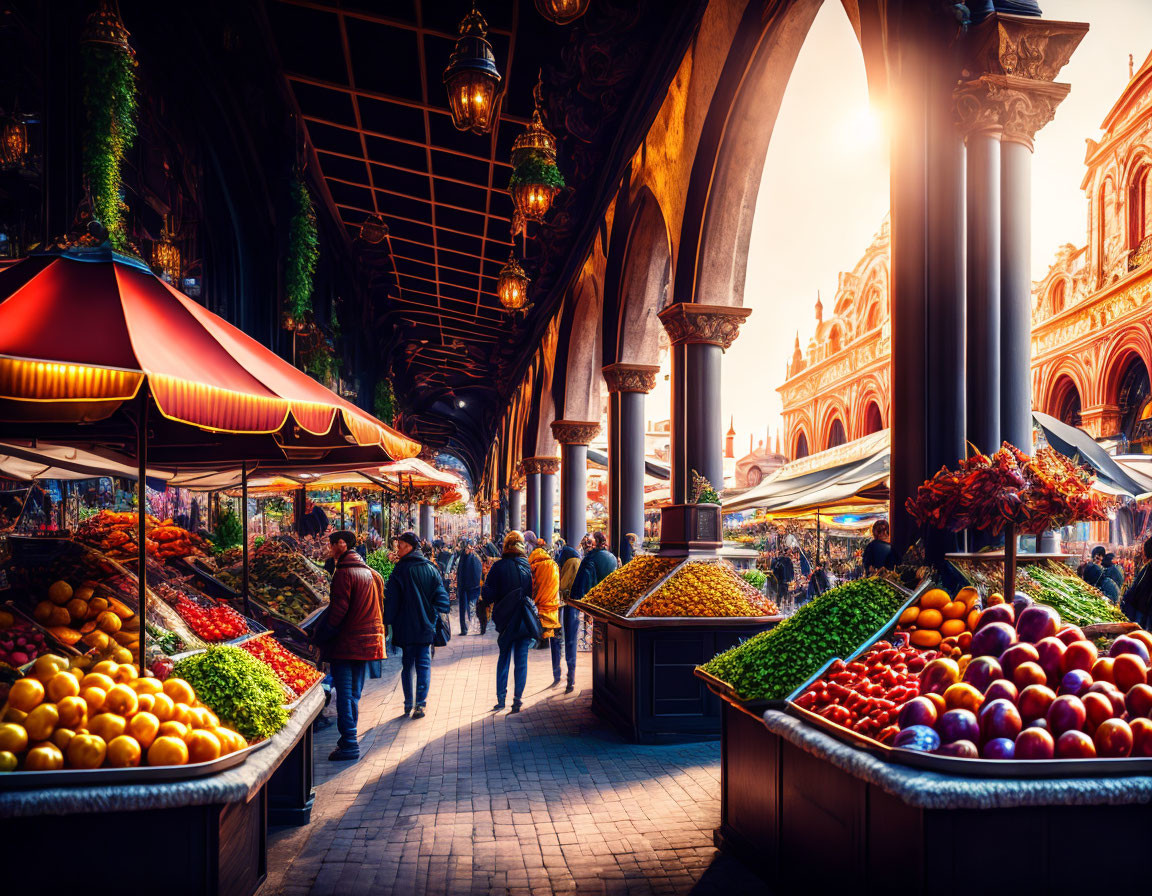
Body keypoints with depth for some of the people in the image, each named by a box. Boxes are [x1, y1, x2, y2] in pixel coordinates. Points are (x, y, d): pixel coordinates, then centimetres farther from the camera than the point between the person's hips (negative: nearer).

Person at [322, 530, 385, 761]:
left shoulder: (344, 573, -14)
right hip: (367, 643, 8)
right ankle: (349, 739, 23)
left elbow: (338, 610, -18)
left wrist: (324, 636, -9)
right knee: (354, 694, 15)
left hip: (346, 643, -8)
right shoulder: (369, 573, 11)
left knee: (344, 694, -4)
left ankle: (349, 744, -4)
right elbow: (376, 608, 14)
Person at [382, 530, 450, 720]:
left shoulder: (400, 570, -8)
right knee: (424, 665, 5)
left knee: (408, 665, 10)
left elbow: (391, 599, -8)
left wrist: (389, 621, 0)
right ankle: (420, 703, -6)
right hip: (426, 626, 2)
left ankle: (408, 704, 13)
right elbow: (441, 596, 2)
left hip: (406, 626, -2)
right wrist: (433, 617, 6)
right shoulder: (431, 568, 3)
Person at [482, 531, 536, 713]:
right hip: (525, 620, 0)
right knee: (522, 660, 7)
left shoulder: (498, 567, -8)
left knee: (504, 658, 14)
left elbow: (488, 593, -8)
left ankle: (501, 699, 14)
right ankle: (517, 699, 5)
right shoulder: (528, 566, -4)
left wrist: (489, 603, 9)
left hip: (506, 619, 0)